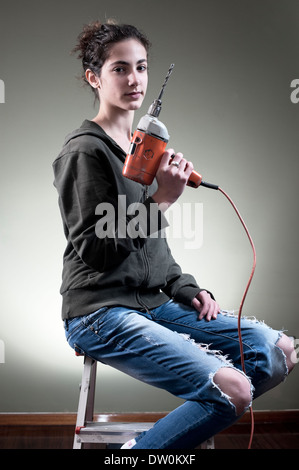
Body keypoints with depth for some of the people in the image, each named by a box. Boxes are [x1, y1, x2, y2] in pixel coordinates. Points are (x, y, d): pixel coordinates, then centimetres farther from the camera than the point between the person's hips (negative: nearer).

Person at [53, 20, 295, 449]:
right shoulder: (84, 150, -9)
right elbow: (95, 250, -16)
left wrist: (188, 289, 8)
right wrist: (161, 199, -21)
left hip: (153, 303, 9)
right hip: (100, 312, -9)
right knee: (233, 389, -23)